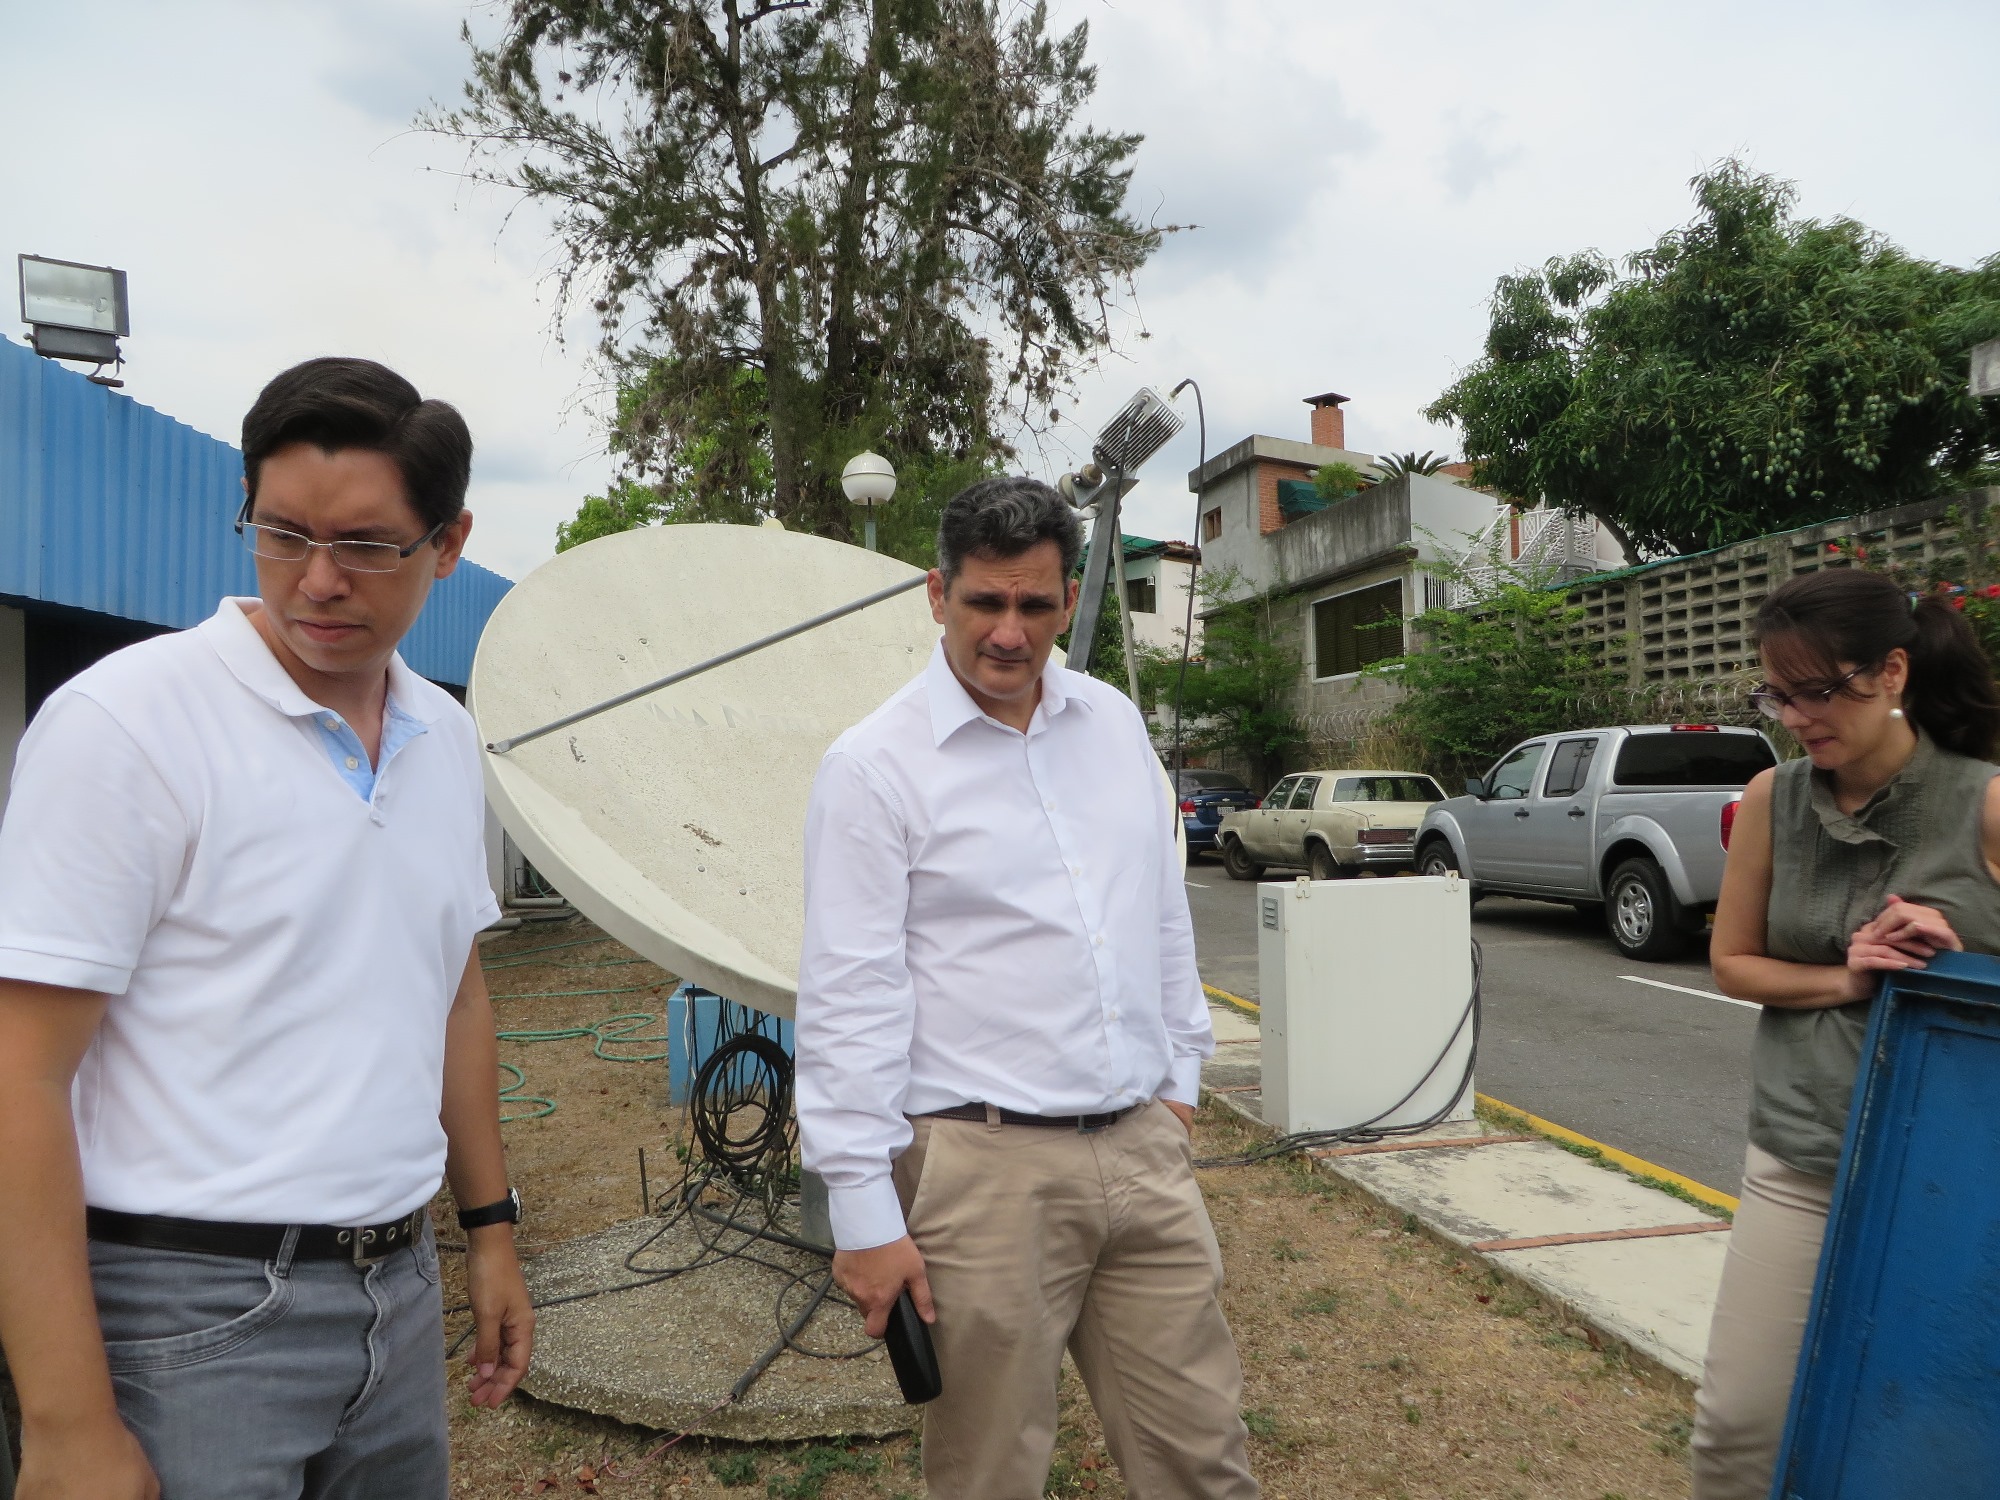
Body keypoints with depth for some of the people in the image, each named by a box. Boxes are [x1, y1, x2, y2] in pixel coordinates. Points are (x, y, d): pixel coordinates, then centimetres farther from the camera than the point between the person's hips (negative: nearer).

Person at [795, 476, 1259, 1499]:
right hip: (984, 1172, -5)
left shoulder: (1115, 724, 8)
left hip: (1144, 1150, 5)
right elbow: (847, 1001, -11)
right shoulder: (873, 765, -9)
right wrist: (863, 1211, -11)